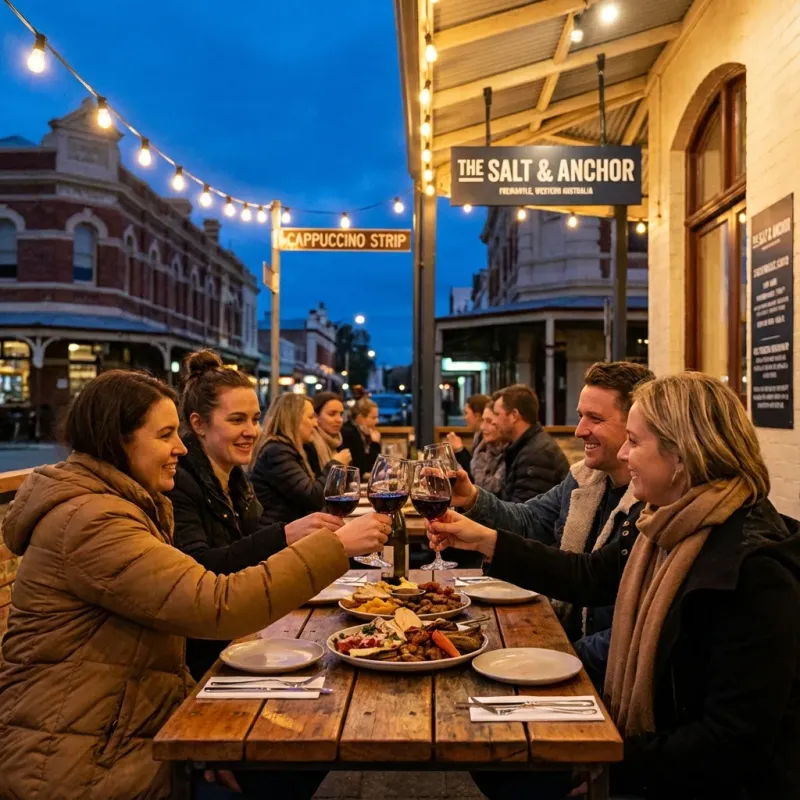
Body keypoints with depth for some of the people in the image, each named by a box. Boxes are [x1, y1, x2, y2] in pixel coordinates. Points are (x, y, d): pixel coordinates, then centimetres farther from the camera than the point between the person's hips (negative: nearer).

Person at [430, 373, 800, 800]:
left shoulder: (754, 571, -28)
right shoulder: (667, 528, -1)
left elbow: (737, 740, -26)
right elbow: (588, 576, 12)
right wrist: (484, 540, 9)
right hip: (647, 740, 8)